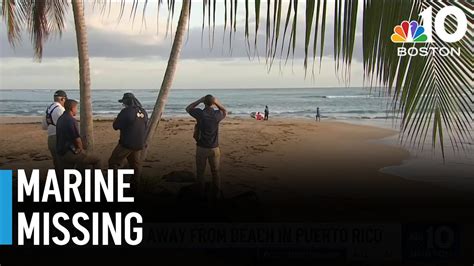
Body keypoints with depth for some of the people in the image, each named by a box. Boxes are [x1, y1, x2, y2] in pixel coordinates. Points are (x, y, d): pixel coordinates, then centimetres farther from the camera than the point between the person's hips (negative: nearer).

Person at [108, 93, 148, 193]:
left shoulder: (126, 111, -14)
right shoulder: (143, 112, 7)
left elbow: (116, 126, -9)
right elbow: (145, 128, 18)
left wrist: (116, 121, 11)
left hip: (126, 144, -7)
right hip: (139, 144, 7)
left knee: (114, 162, 2)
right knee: (136, 165, 15)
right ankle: (135, 187, 20)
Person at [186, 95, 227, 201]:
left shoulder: (200, 113, -14)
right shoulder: (217, 115, -11)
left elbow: (188, 108, 7)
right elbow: (225, 111, 14)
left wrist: (200, 100, 2)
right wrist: (217, 102, 2)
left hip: (201, 148, -1)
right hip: (214, 148, 1)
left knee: (200, 172, 13)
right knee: (215, 172, 14)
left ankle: (202, 193, 17)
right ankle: (216, 194, 18)